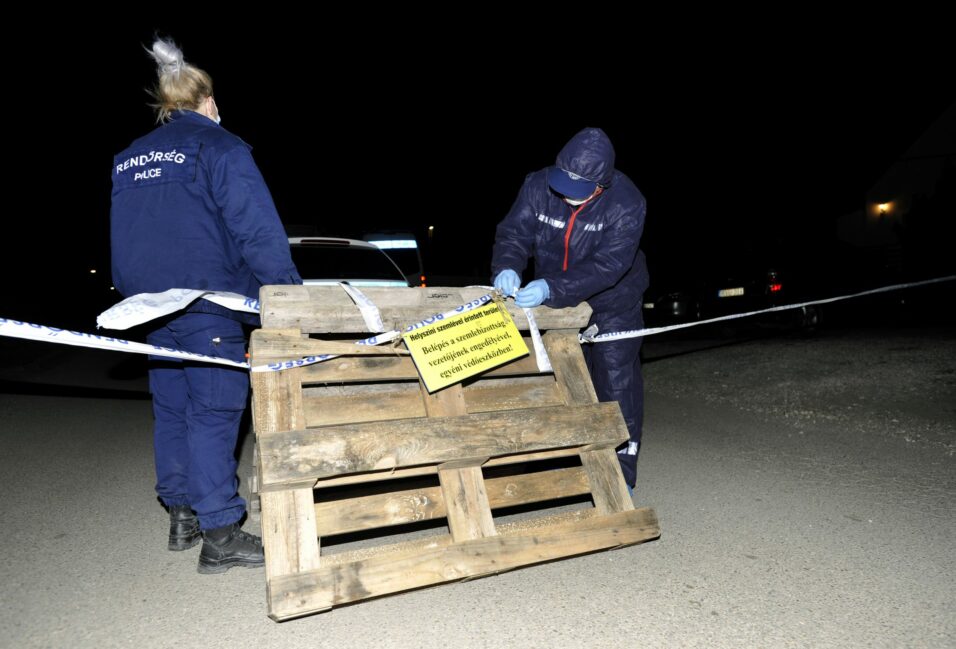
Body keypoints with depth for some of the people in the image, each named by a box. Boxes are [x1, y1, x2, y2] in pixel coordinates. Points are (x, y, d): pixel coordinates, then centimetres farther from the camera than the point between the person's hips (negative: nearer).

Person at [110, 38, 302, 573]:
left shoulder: (129, 159, 18)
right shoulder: (220, 147, -5)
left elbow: (124, 237, 21)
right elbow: (258, 229, -15)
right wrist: (289, 291, -14)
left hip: (152, 306, 7)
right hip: (208, 302, -7)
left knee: (172, 409, 15)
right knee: (214, 413, -5)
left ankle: (182, 516, 25)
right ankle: (220, 534, 0)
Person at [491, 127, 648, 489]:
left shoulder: (626, 204, -28)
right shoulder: (539, 186, -17)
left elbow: (607, 266, -36)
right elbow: (514, 232, -16)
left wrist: (551, 289, -47)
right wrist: (507, 268, -39)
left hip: (612, 303, -4)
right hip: (555, 302, 4)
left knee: (615, 381, -1)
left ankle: (622, 473, 14)